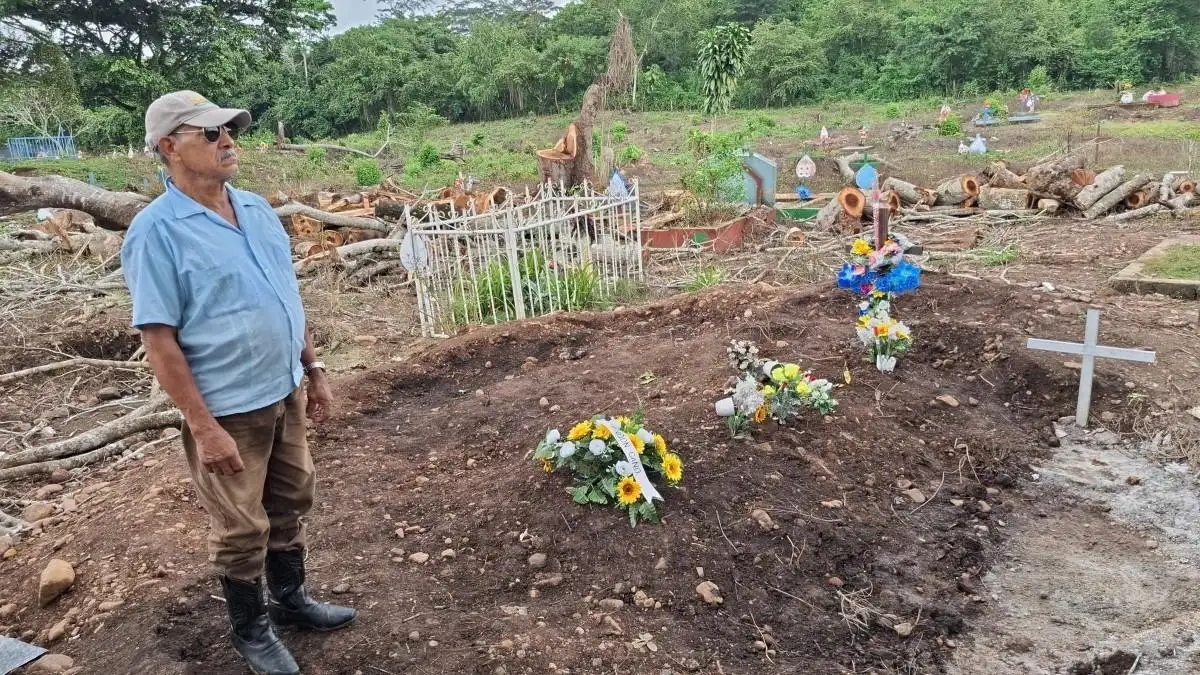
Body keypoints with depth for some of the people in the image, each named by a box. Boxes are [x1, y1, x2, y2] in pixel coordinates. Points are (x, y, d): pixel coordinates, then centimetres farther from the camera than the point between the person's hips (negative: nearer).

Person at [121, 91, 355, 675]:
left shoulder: (256, 208, 4)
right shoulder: (157, 230, -17)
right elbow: (158, 340, -18)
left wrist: (313, 370, 12)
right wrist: (204, 427, -20)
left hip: (284, 392, 7)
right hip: (227, 409, -6)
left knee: (290, 505, 21)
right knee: (242, 529, 10)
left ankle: (291, 600, 43)